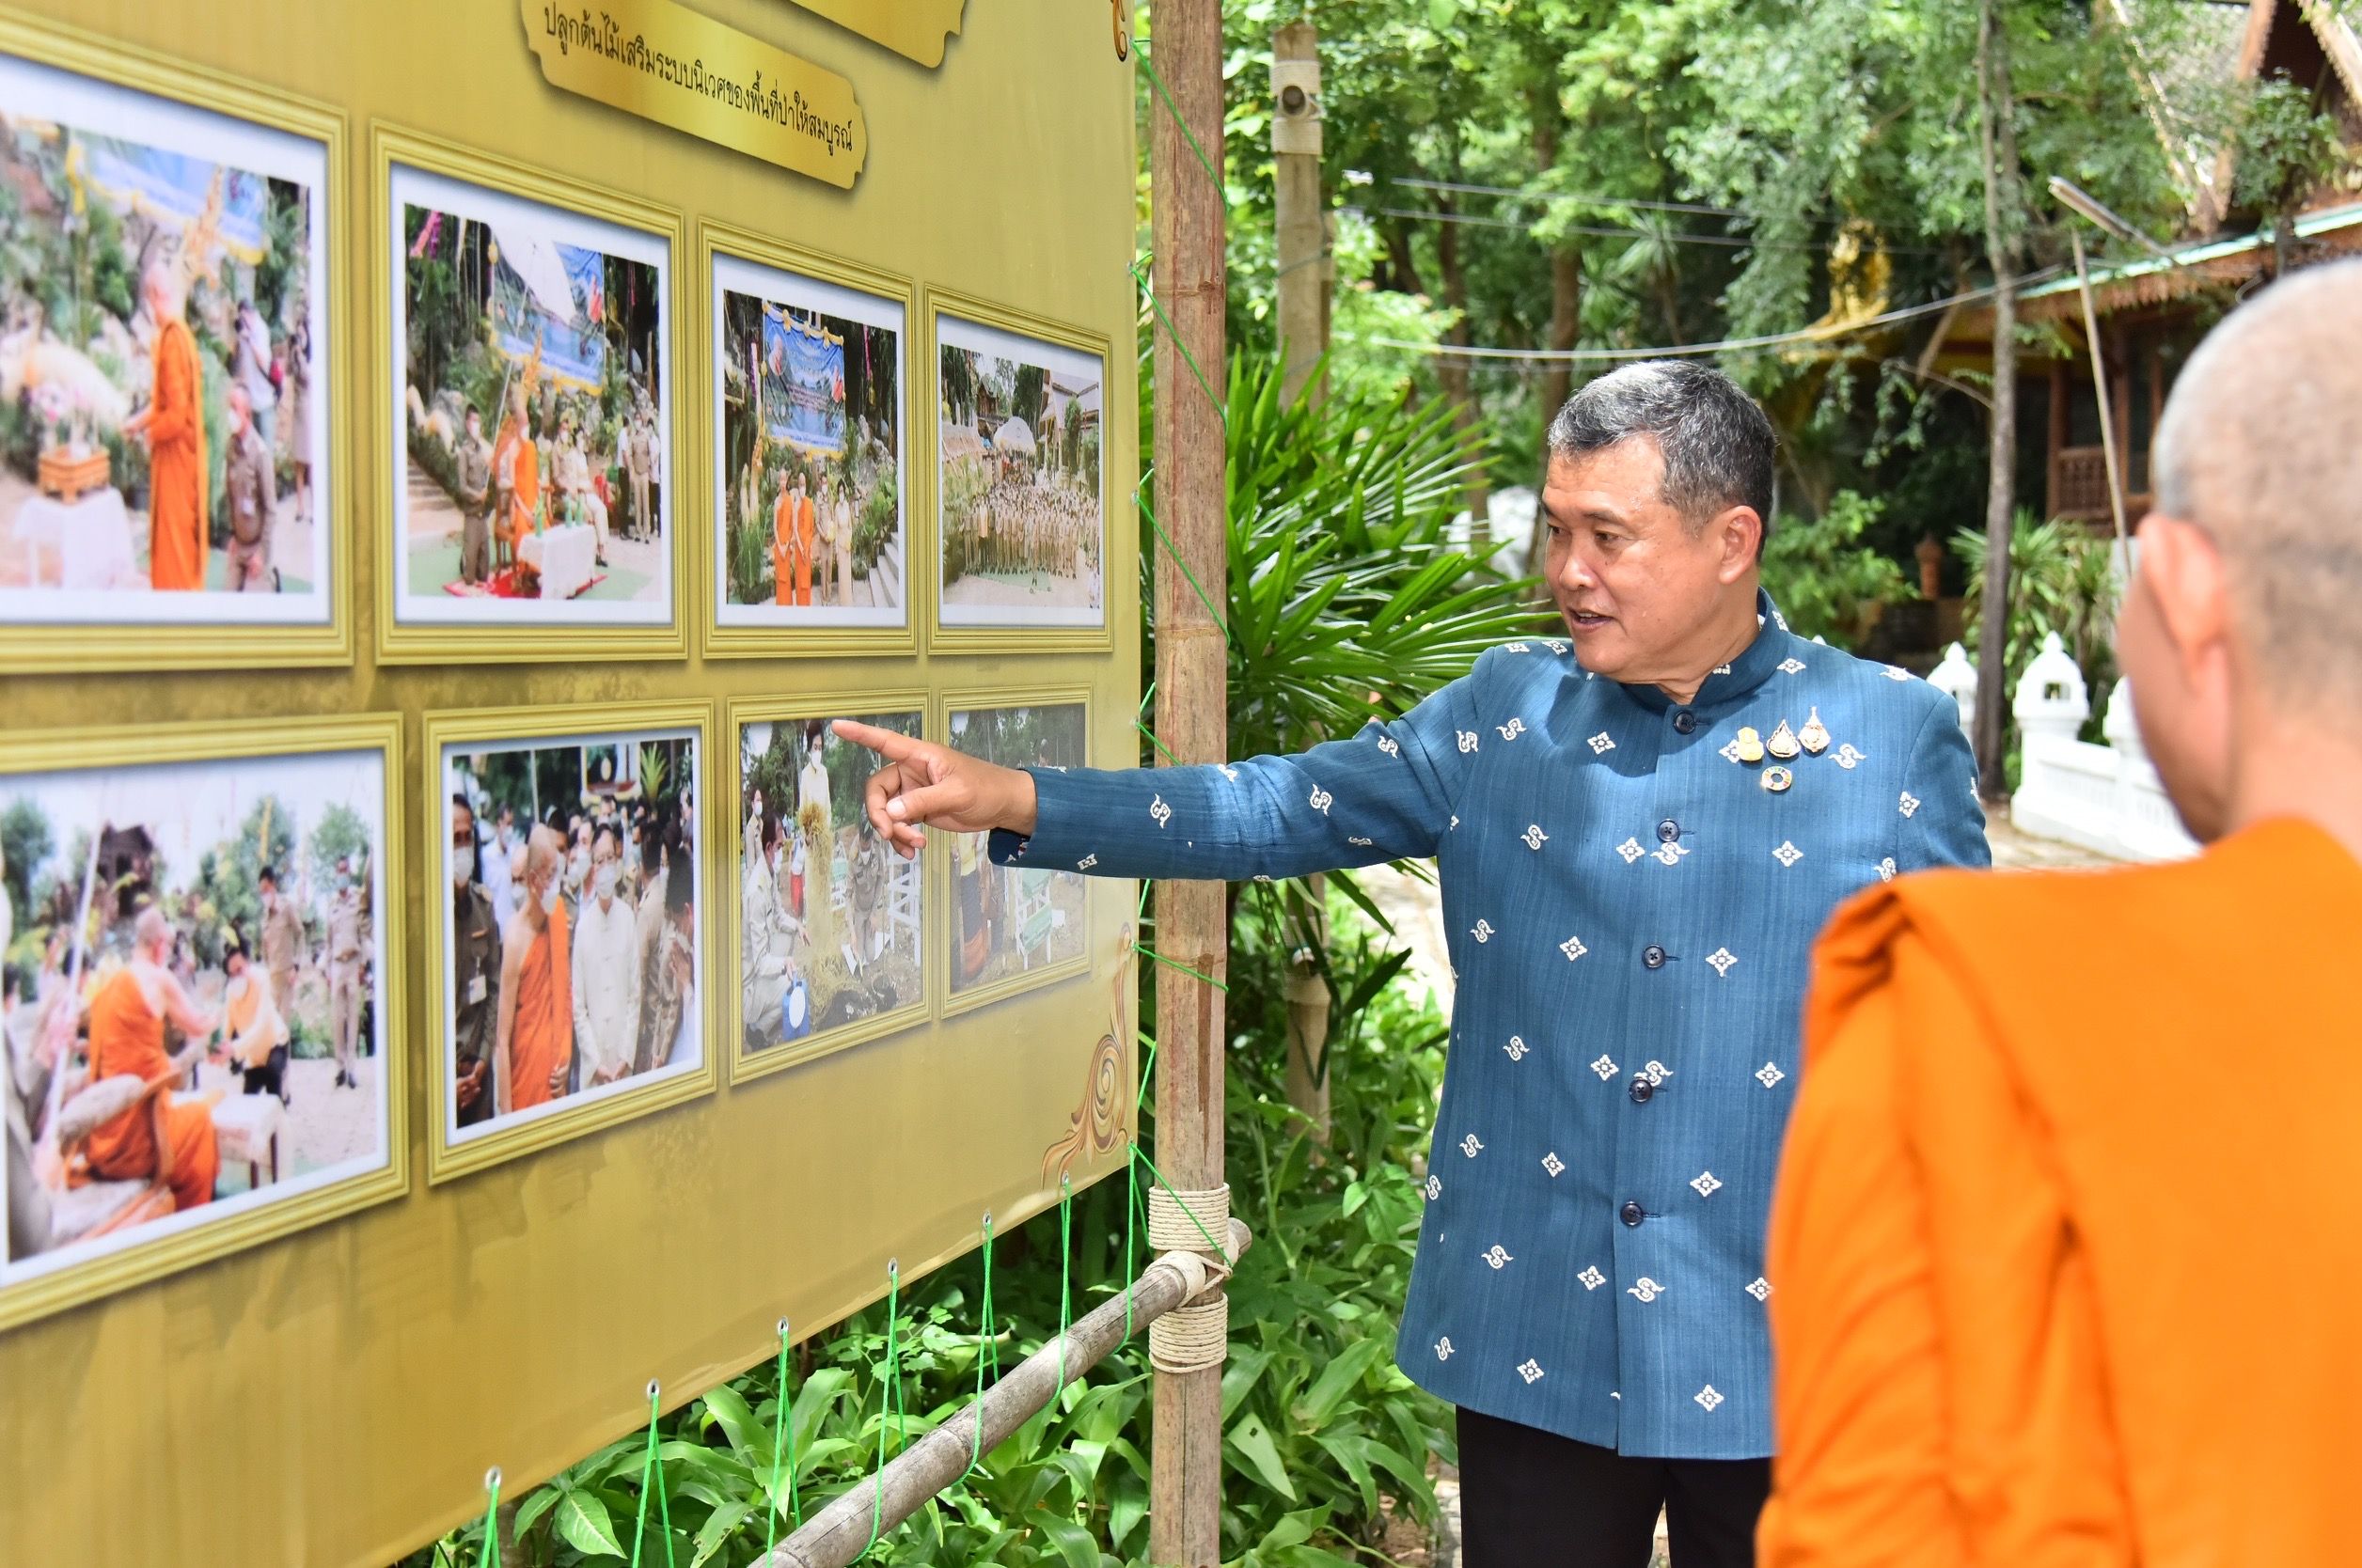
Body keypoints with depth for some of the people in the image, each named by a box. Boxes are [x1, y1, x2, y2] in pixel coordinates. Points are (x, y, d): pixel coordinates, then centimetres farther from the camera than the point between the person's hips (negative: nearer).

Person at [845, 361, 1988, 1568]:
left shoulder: (1896, 740, -2)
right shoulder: (1502, 715, 3)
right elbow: (1282, 810, 0)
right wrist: (1015, 801, -9)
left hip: (1777, 1355, -1)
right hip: (1528, 1343, 2)